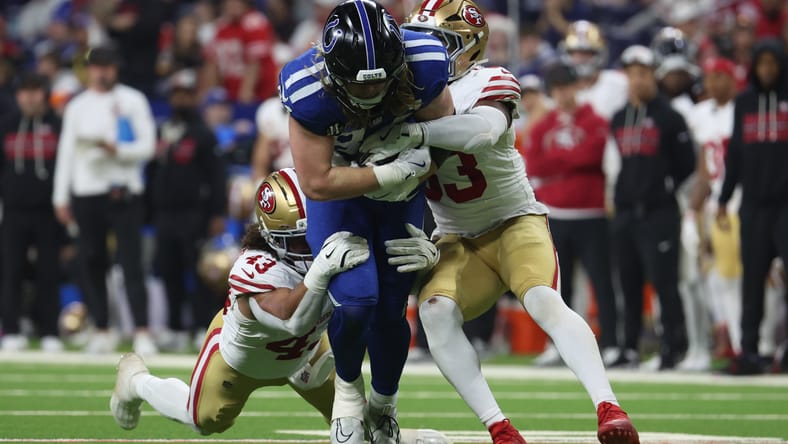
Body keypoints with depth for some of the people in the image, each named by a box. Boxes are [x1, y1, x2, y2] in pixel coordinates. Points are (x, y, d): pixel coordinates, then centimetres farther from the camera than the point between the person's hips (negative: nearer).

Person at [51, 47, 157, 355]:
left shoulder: (132, 101, 3)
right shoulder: (77, 106, 12)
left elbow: (147, 146, -2)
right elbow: (66, 152, 12)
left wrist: (117, 150, -19)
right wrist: (60, 197, 8)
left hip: (123, 192, -4)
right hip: (86, 193, 4)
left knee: (131, 263, -10)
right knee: (90, 263, 4)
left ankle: (142, 332, -12)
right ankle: (102, 331, 13)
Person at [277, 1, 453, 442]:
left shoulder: (424, 66, -29)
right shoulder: (308, 92, -35)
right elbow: (318, 183, -30)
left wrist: (409, 179, -22)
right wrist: (396, 171, -32)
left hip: (400, 191, 2)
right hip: (337, 194, -2)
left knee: (390, 310, 6)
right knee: (356, 300, -21)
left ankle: (384, 406, 34)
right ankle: (348, 389, 11)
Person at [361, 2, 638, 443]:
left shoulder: (488, 83, -13)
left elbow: (483, 130, -35)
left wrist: (415, 133, -45)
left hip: (516, 222, -4)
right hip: (458, 241, 4)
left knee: (543, 301, -30)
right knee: (435, 310, -24)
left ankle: (609, 408, -35)